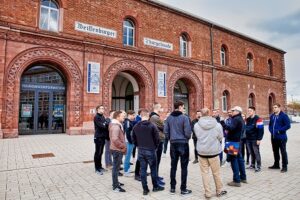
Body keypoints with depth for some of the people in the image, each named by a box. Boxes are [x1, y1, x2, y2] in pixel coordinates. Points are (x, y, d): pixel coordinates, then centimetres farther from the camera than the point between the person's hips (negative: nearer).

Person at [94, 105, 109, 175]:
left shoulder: (102, 117, 15)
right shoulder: (96, 117, -11)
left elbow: (106, 125, 14)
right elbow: (102, 126, -20)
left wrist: (106, 124, -6)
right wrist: (107, 124, -5)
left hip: (103, 137, 8)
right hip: (98, 137, -8)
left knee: (100, 153, 15)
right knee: (97, 153, 0)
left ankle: (100, 166, 24)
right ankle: (97, 168, 8)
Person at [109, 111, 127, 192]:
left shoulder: (117, 125, 12)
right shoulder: (115, 126, -22)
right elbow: (115, 139, -31)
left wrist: (122, 146, 16)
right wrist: (123, 146, -21)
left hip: (117, 149, 11)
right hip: (117, 149, -11)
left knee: (116, 167, 21)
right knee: (116, 167, -1)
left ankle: (115, 182, 35)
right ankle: (115, 186, 9)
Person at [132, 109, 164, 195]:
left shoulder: (136, 126, 1)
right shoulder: (152, 125, -12)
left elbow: (133, 139, 7)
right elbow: (157, 138, -11)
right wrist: (155, 147, 6)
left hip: (140, 151, 4)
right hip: (151, 150, -3)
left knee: (143, 169, 9)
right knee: (153, 169, 11)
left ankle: (145, 189, 14)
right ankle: (155, 186, 25)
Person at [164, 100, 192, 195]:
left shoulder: (169, 118, 3)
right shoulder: (184, 117, -12)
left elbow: (165, 131, 3)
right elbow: (187, 132, -13)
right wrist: (187, 138, 7)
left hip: (173, 144, 5)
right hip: (183, 143, -4)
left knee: (173, 166, 12)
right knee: (184, 167, 6)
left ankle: (172, 188, 21)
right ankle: (183, 189, 14)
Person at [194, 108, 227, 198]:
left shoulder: (196, 125, -11)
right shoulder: (217, 125, -11)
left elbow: (197, 136, 1)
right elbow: (220, 138, 0)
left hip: (202, 151, 0)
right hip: (214, 151, 0)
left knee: (205, 172, 11)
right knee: (216, 172, 15)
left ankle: (207, 193, 19)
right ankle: (219, 191, 32)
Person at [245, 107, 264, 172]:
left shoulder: (258, 119, -10)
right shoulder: (247, 119, 12)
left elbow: (260, 130, -14)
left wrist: (259, 139, -17)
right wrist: (246, 137, 14)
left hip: (255, 139, -6)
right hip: (248, 139, 6)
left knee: (256, 152, -1)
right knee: (251, 153, 13)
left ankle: (258, 166, 8)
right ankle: (252, 165, 23)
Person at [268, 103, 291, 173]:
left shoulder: (284, 116, -9)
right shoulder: (272, 116, 11)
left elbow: (288, 125, -15)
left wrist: (279, 131, -17)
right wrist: (271, 130, 2)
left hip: (281, 137, -7)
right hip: (273, 137, 7)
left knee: (283, 152, 1)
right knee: (275, 151, 16)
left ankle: (284, 166, 12)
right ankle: (276, 164, 29)